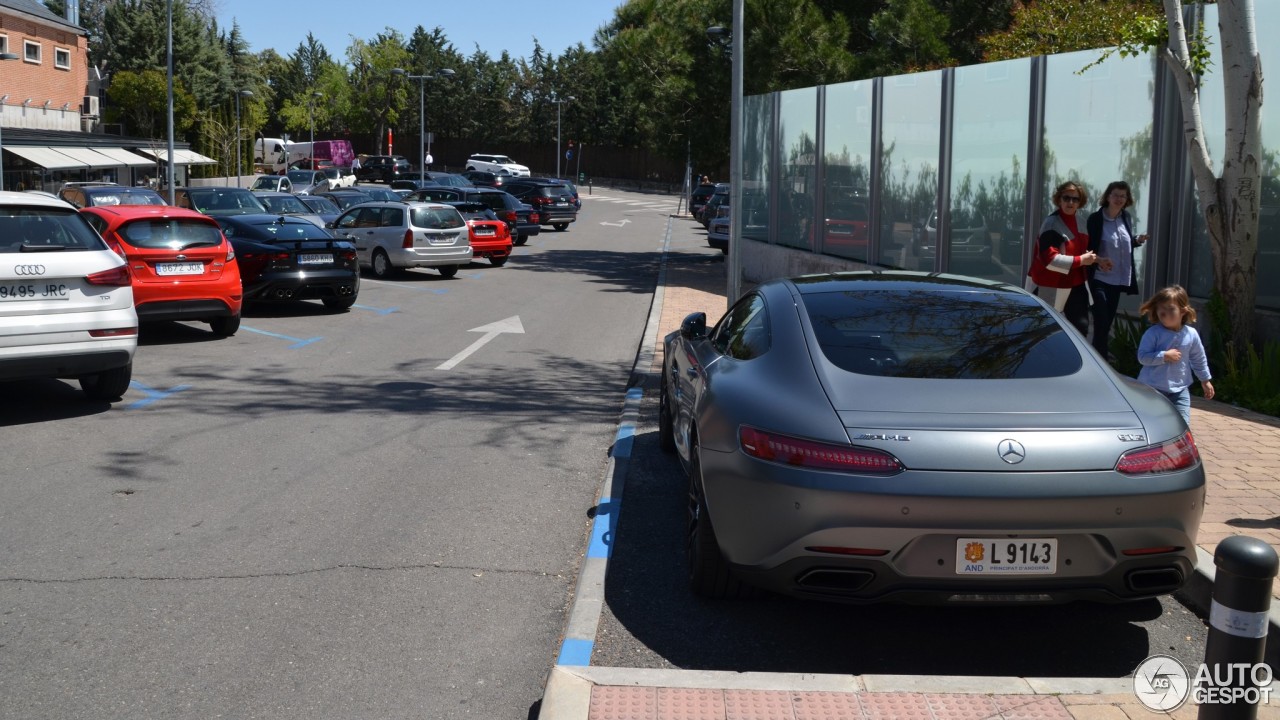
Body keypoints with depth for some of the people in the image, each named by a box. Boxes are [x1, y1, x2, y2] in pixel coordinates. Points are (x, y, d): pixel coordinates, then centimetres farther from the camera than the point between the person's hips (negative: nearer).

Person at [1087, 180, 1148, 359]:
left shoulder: (1126, 218, 7)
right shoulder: (1095, 219, -11)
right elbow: (1087, 247, -11)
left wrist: (1137, 240, -1)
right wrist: (1097, 260, -29)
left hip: (1118, 279, 7)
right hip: (1099, 279, -7)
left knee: (1107, 323, 14)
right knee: (1101, 323, -12)